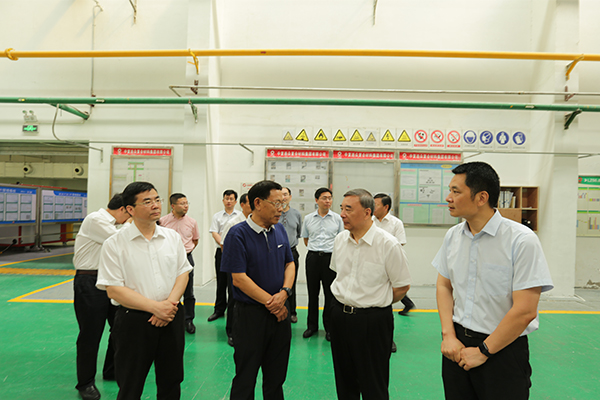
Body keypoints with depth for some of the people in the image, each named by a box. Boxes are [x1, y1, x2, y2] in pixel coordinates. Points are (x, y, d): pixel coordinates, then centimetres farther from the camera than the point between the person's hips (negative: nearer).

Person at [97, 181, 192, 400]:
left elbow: (183, 273, 6)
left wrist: (170, 303, -12)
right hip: (134, 320, -3)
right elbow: (113, 290, -11)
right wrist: (155, 306, -17)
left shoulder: (172, 237, 5)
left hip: (171, 318, 4)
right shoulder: (115, 244, -8)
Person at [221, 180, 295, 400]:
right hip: (251, 314, -5)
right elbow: (238, 278, -17)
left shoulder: (280, 229, 4)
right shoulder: (238, 234, -14)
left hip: (279, 314, 5)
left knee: (276, 377, 18)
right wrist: (270, 302, -15)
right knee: (246, 378, 11)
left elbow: (290, 263, 9)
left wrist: (284, 293, -9)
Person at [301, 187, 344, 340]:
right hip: (313, 258, 1)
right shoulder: (308, 218, 5)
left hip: (331, 257, -1)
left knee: (330, 293, 4)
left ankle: (329, 327, 19)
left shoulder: (337, 218, 2)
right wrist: (315, 250, 10)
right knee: (312, 292, 10)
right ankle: (312, 325, 24)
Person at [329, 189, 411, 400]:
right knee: (344, 381, 19)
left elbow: (402, 286, -9)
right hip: (339, 314, 5)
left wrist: (377, 303, 1)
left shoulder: (388, 244, -16)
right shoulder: (340, 239, 2)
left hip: (372, 319, -5)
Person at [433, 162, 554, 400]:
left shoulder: (522, 240, -17)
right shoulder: (453, 236, 1)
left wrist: (483, 351, -12)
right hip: (457, 345, 5)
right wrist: (448, 335, -3)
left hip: (503, 350, -4)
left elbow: (525, 311, -18)